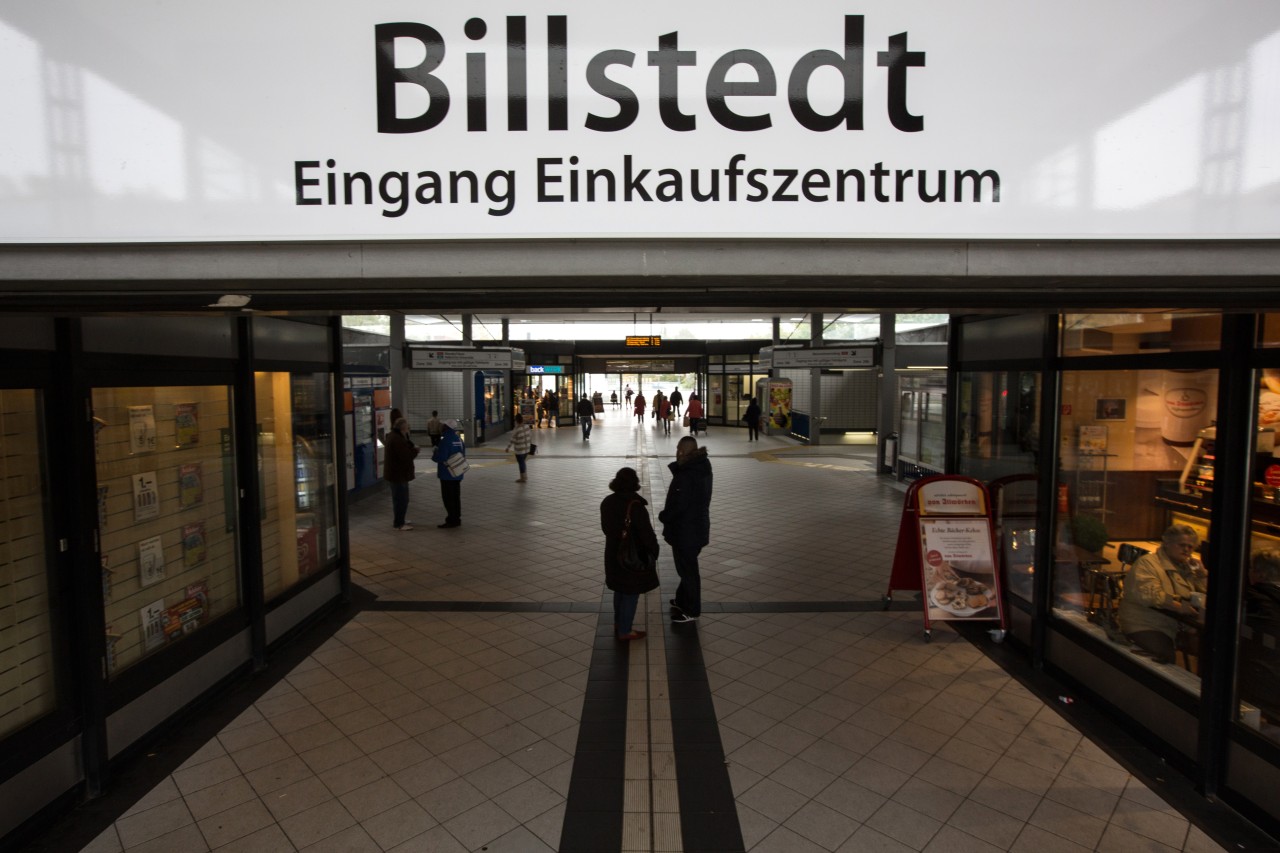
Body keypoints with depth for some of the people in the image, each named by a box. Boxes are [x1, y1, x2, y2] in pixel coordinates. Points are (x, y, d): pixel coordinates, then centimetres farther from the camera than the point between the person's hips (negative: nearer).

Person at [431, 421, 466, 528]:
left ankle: (451, 520, 1)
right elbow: (463, 455, 13)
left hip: (447, 475, -8)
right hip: (457, 474, 8)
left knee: (448, 498, 0)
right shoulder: (459, 440, 7)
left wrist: (434, 454, -5)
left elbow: (440, 458, -24)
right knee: (456, 497, 14)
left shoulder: (445, 441, -18)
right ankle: (457, 518, 20)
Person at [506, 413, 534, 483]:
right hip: (527, 448, 7)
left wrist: (508, 448, -2)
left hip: (519, 450, -7)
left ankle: (524, 478, 15)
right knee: (522, 462, 19)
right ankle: (524, 477, 25)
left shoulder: (516, 430, -22)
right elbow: (530, 435, 9)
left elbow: (512, 440, -16)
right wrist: (530, 443, 25)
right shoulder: (527, 426, -4)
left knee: (521, 463, 7)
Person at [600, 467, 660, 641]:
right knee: (631, 594, 8)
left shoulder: (607, 502, -3)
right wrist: (654, 551, -4)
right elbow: (647, 534, -20)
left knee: (620, 590, 23)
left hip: (614, 554, 7)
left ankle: (618, 624, 36)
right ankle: (625, 631, 18)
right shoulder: (636, 506, -26)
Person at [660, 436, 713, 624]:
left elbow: (678, 506, -23)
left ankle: (691, 610, 22)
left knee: (687, 570, 7)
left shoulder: (686, 476, -28)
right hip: (697, 526, 9)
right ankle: (683, 600, 41)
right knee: (687, 567, 24)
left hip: (685, 531, -9)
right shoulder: (701, 468, 2)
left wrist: (663, 516, -9)